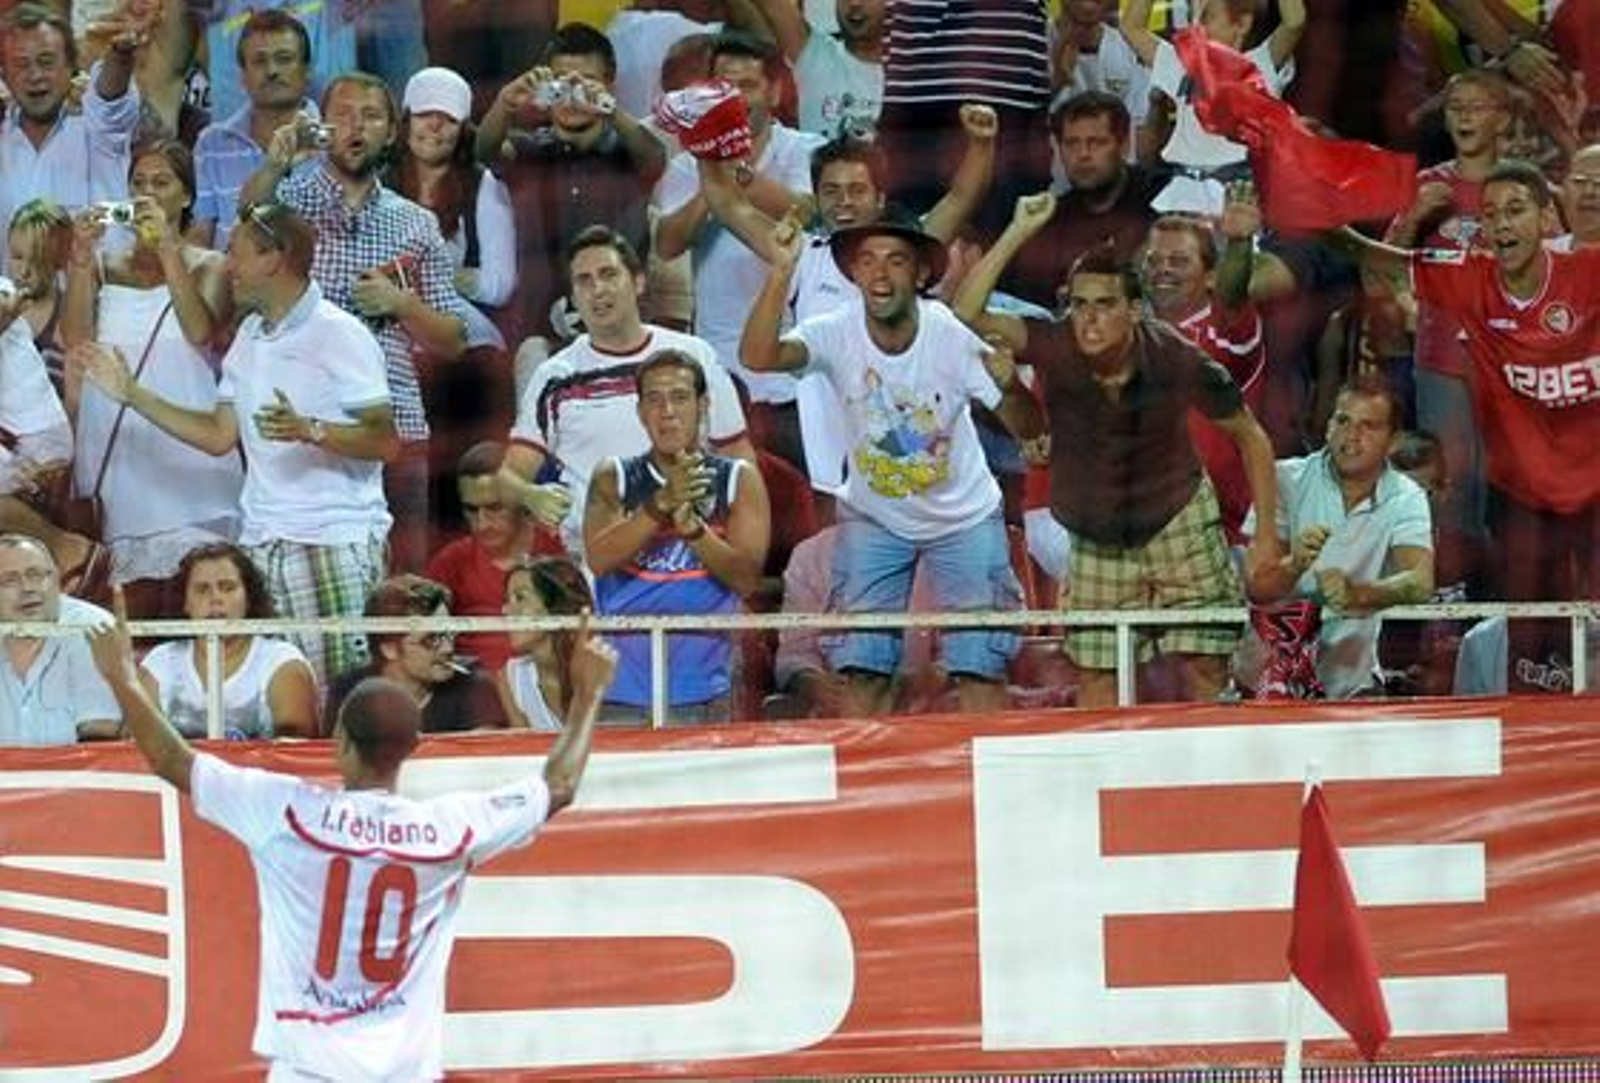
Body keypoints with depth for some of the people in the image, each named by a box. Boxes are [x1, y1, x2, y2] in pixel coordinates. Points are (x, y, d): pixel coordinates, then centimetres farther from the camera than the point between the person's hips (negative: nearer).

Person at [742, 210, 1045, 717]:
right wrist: (781, 272, -49)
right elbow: (758, 356, -38)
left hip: (965, 519, -1)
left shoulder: (954, 337, -22)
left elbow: (1027, 428, -18)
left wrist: (1009, 386, -41)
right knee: (863, 672, -2)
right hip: (873, 519, 1)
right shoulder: (838, 334, -20)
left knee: (981, 667, -3)